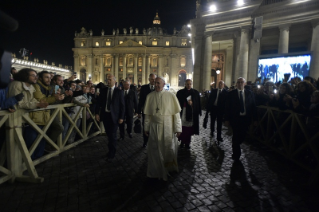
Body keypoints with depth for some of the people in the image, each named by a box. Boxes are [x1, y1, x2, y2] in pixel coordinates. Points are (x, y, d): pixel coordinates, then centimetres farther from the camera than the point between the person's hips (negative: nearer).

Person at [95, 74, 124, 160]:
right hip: (105, 115, 3)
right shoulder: (103, 90, 6)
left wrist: (121, 117, -8)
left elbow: (122, 105, -3)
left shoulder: (119, 92, -3)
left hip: (114, 116, -3)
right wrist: (97, 113, -4)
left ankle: (112, 153, 19)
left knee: (113, 135, 1)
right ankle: (111, 150, 30)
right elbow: (99, 102, 7)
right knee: (108, 135, 11)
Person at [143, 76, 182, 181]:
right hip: (154, 127, 2)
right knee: (155, 150, 11)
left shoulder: (171, 96, -7)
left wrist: (178, 128, -9)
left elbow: (176, 113, -6)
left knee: (169, 149, 12)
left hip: (168, 127, -1)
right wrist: (146, 128, 4)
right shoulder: (150, 96, 0)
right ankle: (156, 171, 32)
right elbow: (147, 114, 4)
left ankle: (169, 168, 39)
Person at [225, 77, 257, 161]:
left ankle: (235, 146, 39)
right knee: (236, 136, 2)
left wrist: (255, 119, 1)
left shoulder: (249, 93, 5)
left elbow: (253, 106, 5)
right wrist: (227, 119, -6)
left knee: (242, 136, 8)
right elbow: (227, 107, -2)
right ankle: (236, 154, 18)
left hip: (246, 118, 2)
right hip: (235, 118, -2)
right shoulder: (231, 94, -1)